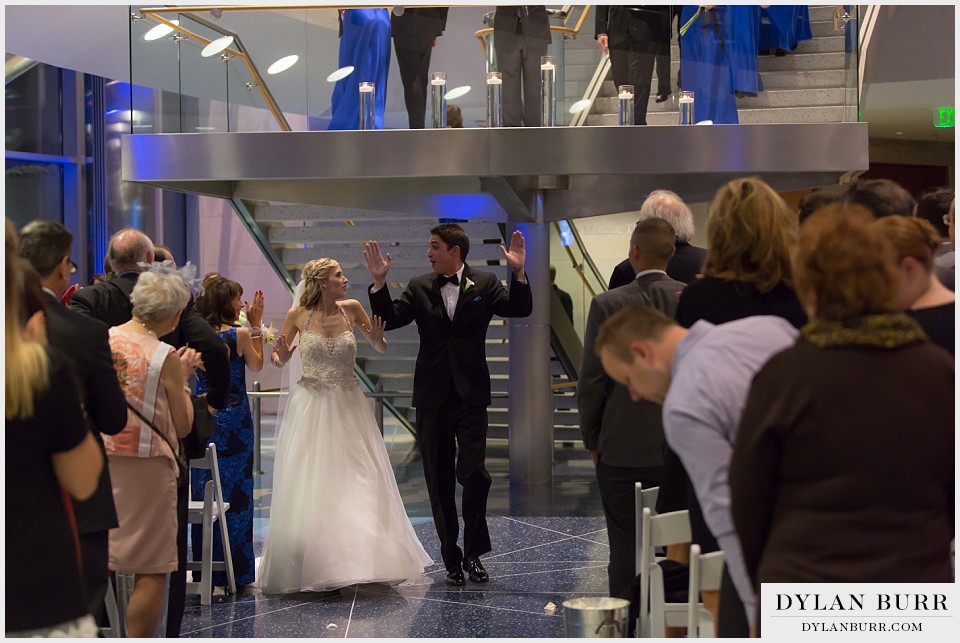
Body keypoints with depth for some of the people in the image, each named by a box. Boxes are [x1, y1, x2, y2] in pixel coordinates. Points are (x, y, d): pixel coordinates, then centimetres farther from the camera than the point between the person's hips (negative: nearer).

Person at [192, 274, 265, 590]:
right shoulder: (240, 334, -12)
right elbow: (256, 365, 5)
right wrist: (256, 325, 9)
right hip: (233, 416, -4)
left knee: (202, 491, 10)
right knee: (235, 492, 3)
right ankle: (236, 572, 7)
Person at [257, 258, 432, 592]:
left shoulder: (351, 309, 1)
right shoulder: (298, 315, -3)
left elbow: (382, 349, 12)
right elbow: (279, 360, 8)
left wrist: (378, 338, -10)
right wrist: (281, 355, -14)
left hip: (347, 408, 2)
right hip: (310, 408, -2)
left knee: (357, 484, 3)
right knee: (310, 487, 0)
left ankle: (361, 560, 15)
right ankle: (313, 568, 9)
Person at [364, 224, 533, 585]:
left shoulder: (485, 284, 2)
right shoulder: (419, 288, 7)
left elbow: (520, 310, -7)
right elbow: (388, 320, 1)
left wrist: (518, 274, -20)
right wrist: (379, 283, -12)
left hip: (471, 396, -2)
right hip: (432, 398, 2)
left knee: (473, 474, -11)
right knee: (439, 480, 7)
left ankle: (473, 553, 6)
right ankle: (452, 558, 16)